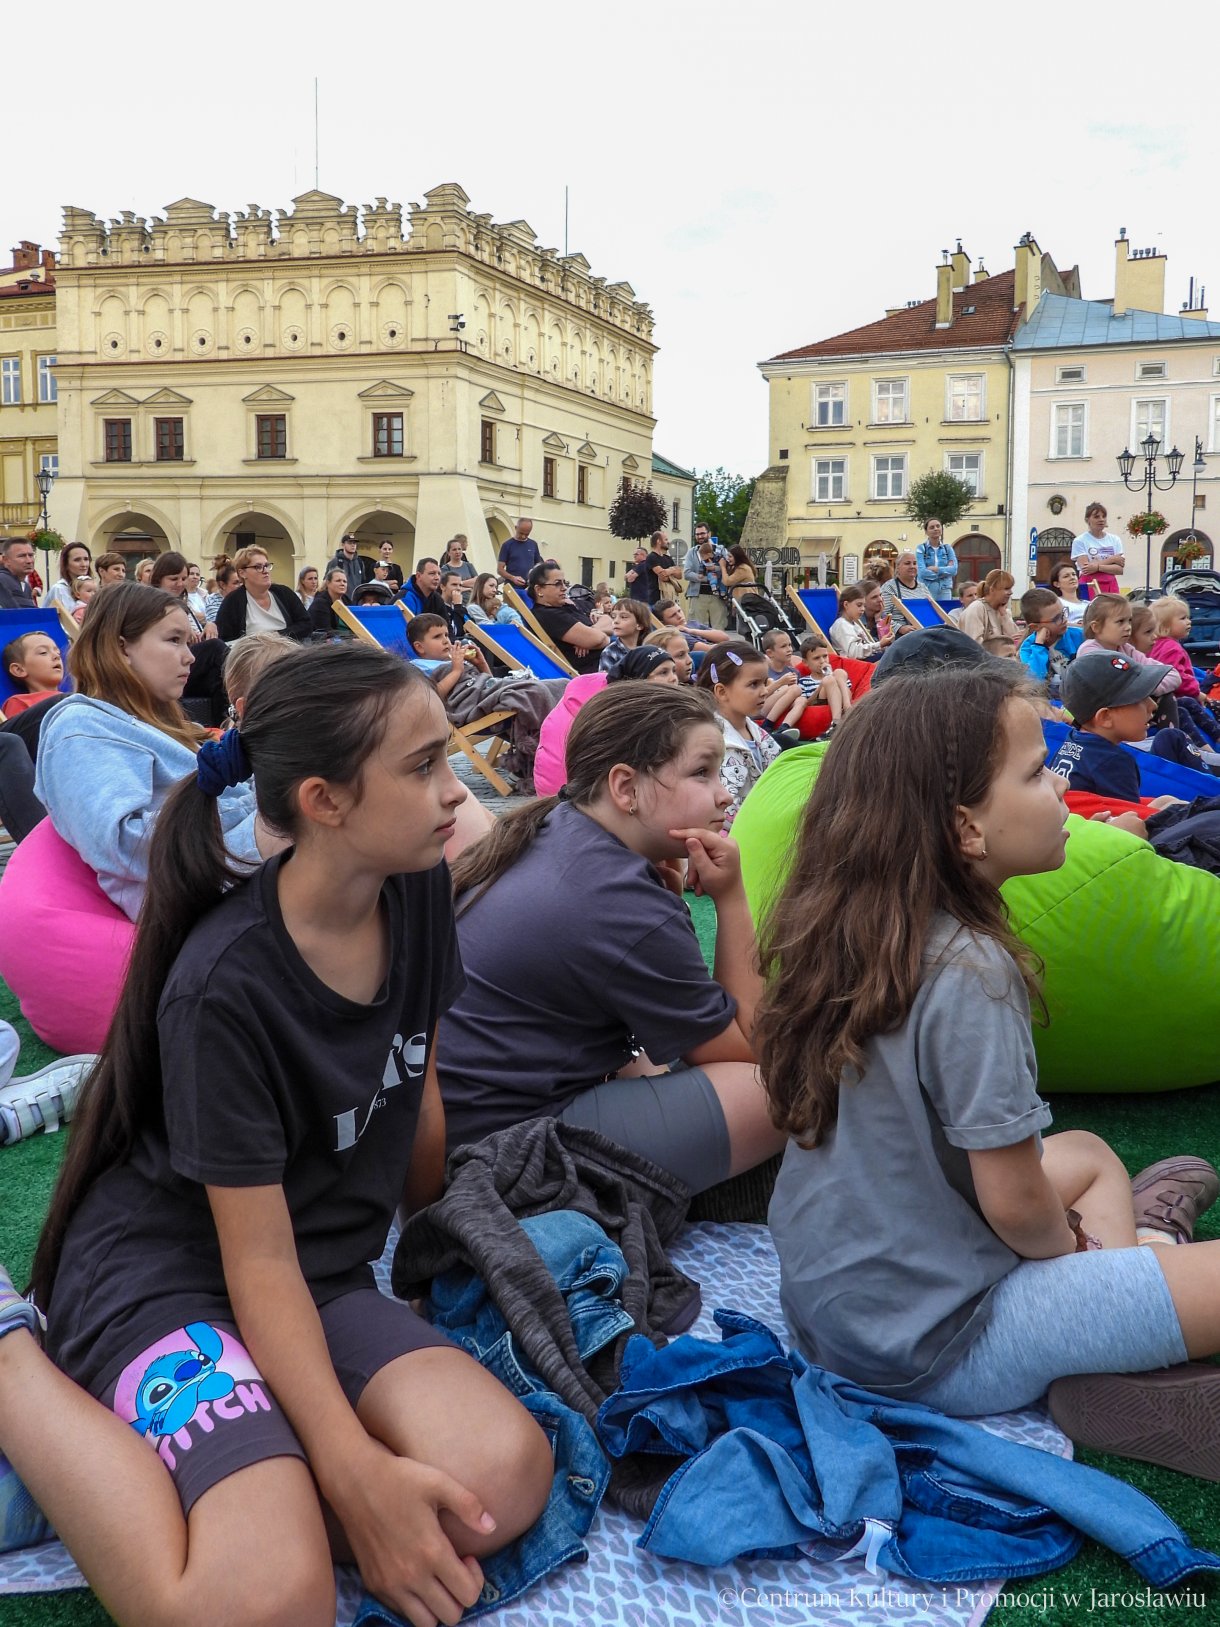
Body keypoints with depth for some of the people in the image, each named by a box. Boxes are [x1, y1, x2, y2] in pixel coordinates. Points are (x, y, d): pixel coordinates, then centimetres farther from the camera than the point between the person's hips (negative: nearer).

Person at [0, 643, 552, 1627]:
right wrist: (355, 1468, -26)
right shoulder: (225, 987, -23)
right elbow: (260, 1263, -18)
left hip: (328, 1277, 6)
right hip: (167, 1275, -6)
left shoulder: (418, 893, -4)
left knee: (505, 1478, -21)